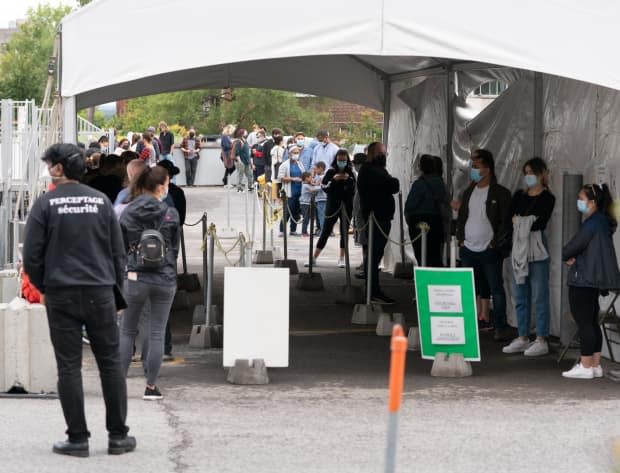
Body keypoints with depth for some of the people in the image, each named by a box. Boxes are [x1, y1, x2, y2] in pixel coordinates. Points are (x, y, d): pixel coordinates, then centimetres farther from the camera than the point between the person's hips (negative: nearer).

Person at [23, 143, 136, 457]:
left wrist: (43, 287, 10)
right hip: (100, 293, 2)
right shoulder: (101, 201, 3)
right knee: (110, 363, 8)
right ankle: (118, 436, 10)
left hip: (61, 296, -2)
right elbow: (118, 251, 5)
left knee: (69, 367, 3)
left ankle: (77, 439, 3)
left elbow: (32, 256, -4)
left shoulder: (46, 204, -5)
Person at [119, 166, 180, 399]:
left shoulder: (128, 213, -1)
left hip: (135, 278, 1)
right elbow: (175, 247, 4)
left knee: (127, 331, 12)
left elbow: (120, 247, 3)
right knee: (157, 334, 5)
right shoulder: (170, 214, -4)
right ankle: (151, 387, 5)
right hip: (165, 279, -1)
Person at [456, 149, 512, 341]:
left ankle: (500, 327, 3)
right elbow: (461, 217, 20)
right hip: (468, 251, 6)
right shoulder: (468, 193, 14)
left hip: (490, 251, -6)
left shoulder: (500, 193, -6)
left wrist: (496, 243, -13)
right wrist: (460, 238, 8)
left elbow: (507, 222, -9)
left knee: (496, 289, 0)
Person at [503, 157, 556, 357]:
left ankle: (541, 341, -2)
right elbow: (511, 217, 4)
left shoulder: (547, 198, -3)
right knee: (520, 297, 9)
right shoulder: (519, 195, 15)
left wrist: (520, 221, -4)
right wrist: (527, 221, -11)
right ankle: (523, 338, 16)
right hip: (520, 248, 6)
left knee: (539, 296, -4)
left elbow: (540, 224, -14)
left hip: (537, 250, -6)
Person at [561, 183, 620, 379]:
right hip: (595, 280, 10)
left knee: (584, 322, -6)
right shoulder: (602, 222, 14)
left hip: (583, 280, -10)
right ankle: (595, 365, 17)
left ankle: (586, 366, -5)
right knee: (592, 322, 13)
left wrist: (566, 256, 4)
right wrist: (572, 258, -1)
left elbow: (574, 246, -17)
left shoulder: (591, 224, -17)